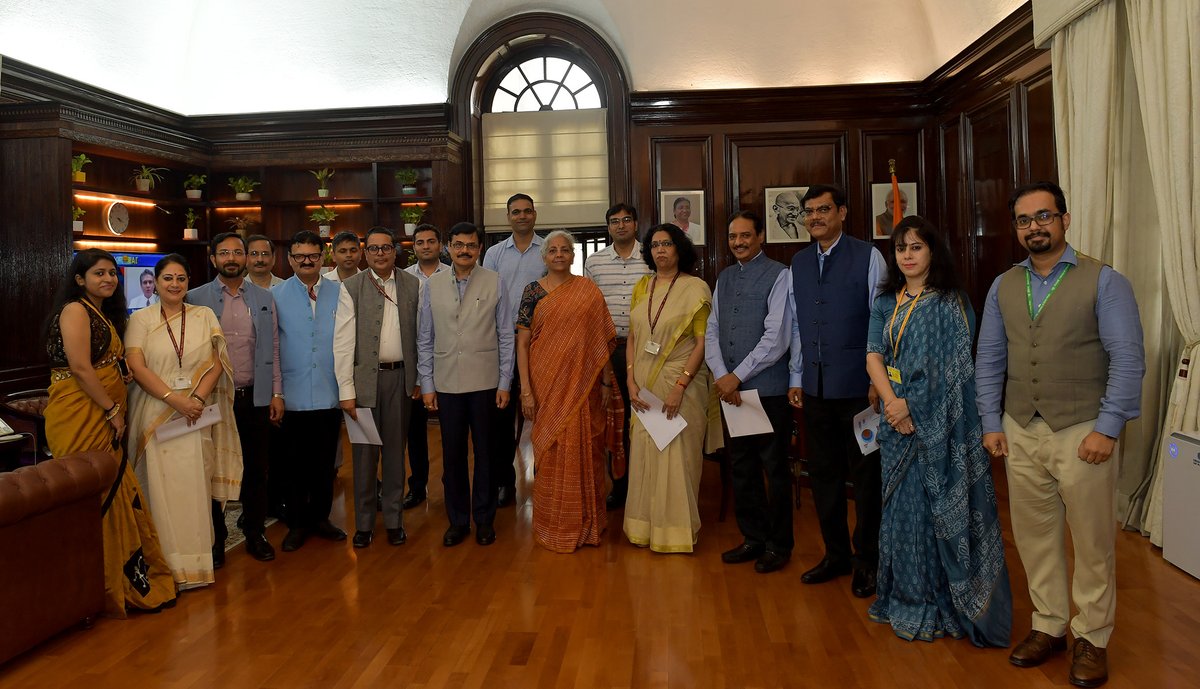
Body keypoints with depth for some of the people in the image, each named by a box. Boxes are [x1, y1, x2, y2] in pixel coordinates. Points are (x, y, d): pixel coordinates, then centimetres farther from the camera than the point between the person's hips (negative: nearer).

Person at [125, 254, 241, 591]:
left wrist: (198, 399, -13)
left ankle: (202, 555, 11)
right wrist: (175, 399, -15)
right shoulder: (141, 319, 5)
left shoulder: (205, 316, 9)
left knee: (199, 484, 1)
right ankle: (171, 563, 6)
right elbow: (136, 366, -5)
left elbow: (216, 363, 3)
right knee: (164, 485, -2)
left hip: (199, 414, 1)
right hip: (157, 414, -1)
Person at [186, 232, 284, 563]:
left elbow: (272, 347, 7)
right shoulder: (195, 299, -1)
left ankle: (255, 533, 24)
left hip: (256, 397, 2)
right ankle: (215, 539, 22)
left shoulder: (264, 298, 7)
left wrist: (277, 393, 3)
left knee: (255, 468, 9)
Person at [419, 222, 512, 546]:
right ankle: (457, 520, 24)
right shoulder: (432, 284, 5)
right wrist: (427, 384, 3)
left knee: (485, 453, 7)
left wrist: (505, 382, -3)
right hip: (446, 383, 2)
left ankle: (484, 519, 23)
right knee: (452, 454, 9)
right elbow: (425, 338, 7)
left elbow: (506, 335, 0)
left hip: (485, 382, -1)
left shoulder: (494, 282, -1)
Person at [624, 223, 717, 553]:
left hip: (682, 383, -4)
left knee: (678, 454, 1)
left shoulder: (695, 288, -5)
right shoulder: (641, 287, 10)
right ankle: (645, 526, 22)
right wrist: (631, 381, 0)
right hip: (645, 386, 5)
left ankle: (677, 529, 15)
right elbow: (632, 338, 11)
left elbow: (703, 342, -10)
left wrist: (680, 384, -17)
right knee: (643, 454, 8)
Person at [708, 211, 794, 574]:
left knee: (775, 468, 5)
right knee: (742, 466, 13)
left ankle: (779, 544, 19)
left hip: (769, 389, -6)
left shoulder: (779, 276, -7)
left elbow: (777, 337, -14)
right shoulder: (724, 278, 13)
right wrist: (721, 376, -6)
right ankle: (753, 537, 27)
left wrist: (738, 376, -13)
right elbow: (712, 331, 10)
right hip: (730, 389, 6)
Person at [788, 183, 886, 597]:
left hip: (858, 387, -5)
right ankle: (835, 555, 28)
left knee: (865, 477, 6)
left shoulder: (867, 257, -4)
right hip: (815, 389, 5)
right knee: (823, 474, 12)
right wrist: (796, 379, 11)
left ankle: (867, 562, 21)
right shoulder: (799, 263, 10)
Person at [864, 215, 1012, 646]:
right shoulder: (886, 303, 9)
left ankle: (943, 603, 14)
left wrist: (910, 404, -14)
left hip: (938, 423, -5)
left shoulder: (950, 303, -5)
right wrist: (893, 404, -13)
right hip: (897, 421, 5)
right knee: (903, 504, 11)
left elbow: (949, 370, -11)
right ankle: (907, 598, 24)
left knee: (940, 505, 1)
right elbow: (874, 357, 1)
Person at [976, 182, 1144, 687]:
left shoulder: (1104, 282, -5)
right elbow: (989, 360, 10)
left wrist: (1107, 429, -15)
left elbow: (1128, 359, -10)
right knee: (1034, 536, 13)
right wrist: (991, 424, 5)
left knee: (1092, 542, 8)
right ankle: (1048, 626, 29)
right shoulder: (1004, 287, 8)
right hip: (1021, 431, 4)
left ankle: (1091, 638, 24)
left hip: (1082, 432, -4)